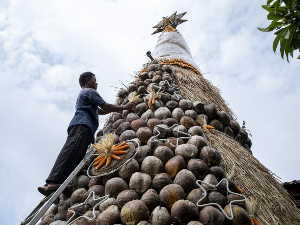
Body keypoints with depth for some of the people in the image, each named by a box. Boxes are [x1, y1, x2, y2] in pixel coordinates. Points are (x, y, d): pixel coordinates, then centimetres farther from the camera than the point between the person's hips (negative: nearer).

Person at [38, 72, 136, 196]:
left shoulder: (83, 94, 41)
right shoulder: (90, 91, 9)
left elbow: (100, 111, 40)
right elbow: (106, 107, 3)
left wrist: (118, 108, 37)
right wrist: (124, 107, 13)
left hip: (79, 126, 10)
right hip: (82, 125, -10)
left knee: (75, 156, -4)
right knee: (70, 152, -24)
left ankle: (52, 183, -14)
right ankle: (53, 183, -36)